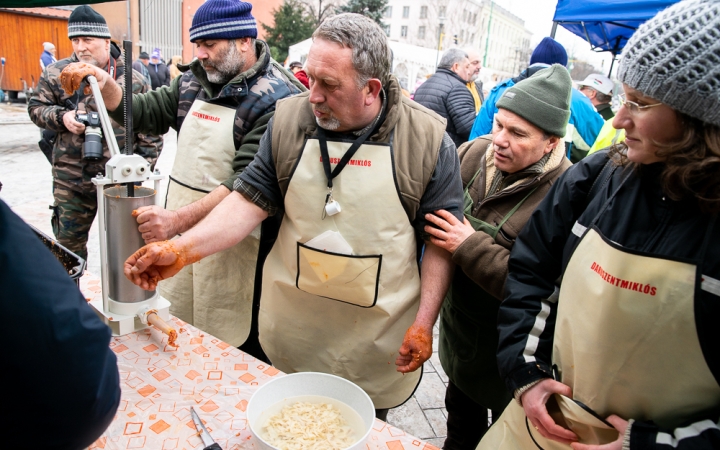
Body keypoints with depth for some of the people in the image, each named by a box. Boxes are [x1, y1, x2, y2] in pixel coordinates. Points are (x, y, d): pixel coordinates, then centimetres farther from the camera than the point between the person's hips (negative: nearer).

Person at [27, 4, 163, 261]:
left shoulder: (132, 79, -1)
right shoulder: (56, 74, 2)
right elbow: (36, 108, 10)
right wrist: (62, 117, -11)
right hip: (72, 179, 1)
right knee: (68, 242, 12)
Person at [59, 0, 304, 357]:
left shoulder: (276, 99, -16)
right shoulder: (195, 79, 8)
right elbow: (147, 112, 17)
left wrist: (179, 220, -31)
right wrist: (104, 85, -2)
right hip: (178, 234, 7)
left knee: (239, 345, 7)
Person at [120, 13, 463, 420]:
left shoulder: (429, 140, -12)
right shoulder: (289, 119, -5)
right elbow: (251, 200, -3)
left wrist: (425, 323, -11)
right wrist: (181, 251, -15)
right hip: (293, 325, 3)